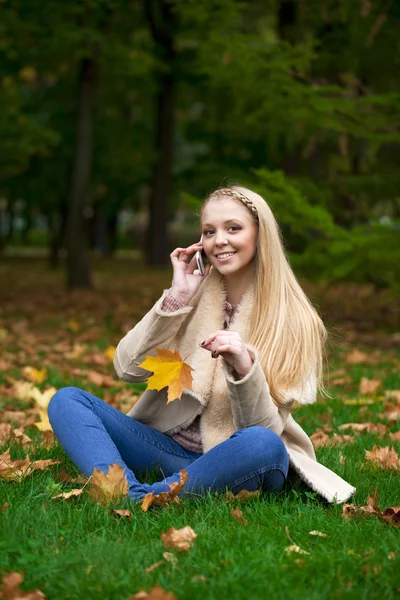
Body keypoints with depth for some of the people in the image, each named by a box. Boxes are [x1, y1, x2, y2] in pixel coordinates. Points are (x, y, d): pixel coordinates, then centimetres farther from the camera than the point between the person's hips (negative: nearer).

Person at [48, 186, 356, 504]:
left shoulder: (293, 321, -4)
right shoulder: (197, 297, 6)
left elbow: (266, 428, -11)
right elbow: (129, 369, -3)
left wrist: (244, 367, -28)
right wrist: (177, 298, -10)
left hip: (235, 462, -4)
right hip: (169, 447, 4)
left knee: (263, 445, -37)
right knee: (67, 400, -13)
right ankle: (129, 493, -37)